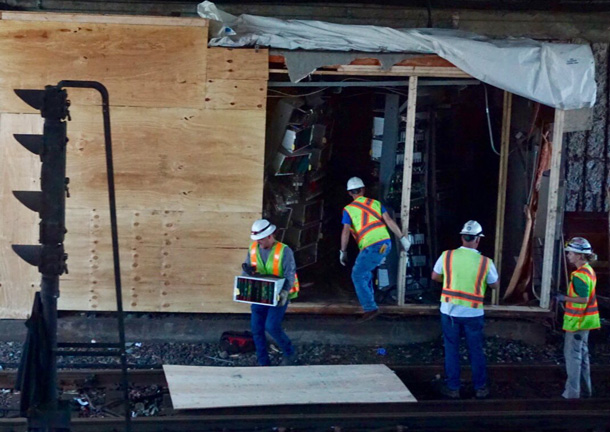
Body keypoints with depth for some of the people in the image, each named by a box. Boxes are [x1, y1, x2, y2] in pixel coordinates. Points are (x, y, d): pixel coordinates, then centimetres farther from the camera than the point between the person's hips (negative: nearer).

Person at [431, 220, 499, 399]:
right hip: (473, 313, 0)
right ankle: (480, 388, 21)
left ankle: (453, 387, 17)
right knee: (476, 351, 13)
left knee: (451, 350, 12)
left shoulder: (447, 256, -8)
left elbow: (435, 276, 7)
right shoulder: (485, 262, -10)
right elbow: (495, 285, 3)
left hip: (449, 311, 1)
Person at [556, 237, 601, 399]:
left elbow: (583, 299, -26)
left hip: (577, 320, -10)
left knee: (572, 355, -3)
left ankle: (572, 393, 1)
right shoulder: (589, 270, 10)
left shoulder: (580, 274, -22)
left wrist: (564, 298, -19)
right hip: (584, 319, 10)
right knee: (582, 353, 18)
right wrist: (568, 298, 13)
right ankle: (585, 389, 27)